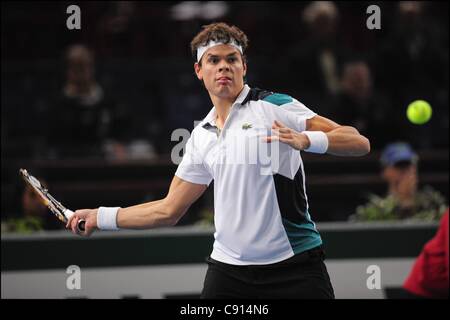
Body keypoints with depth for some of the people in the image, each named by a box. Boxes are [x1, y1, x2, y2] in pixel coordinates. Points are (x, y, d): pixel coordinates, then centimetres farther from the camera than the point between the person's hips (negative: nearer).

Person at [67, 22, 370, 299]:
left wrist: (306, 140, -27)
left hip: (295, 265, -4)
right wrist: (101, 217, 18)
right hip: (229, 268, 4)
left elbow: (359, 143, -10)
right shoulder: (202, 136, 13)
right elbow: (168, 210, 20)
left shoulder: (273, 106, -3)